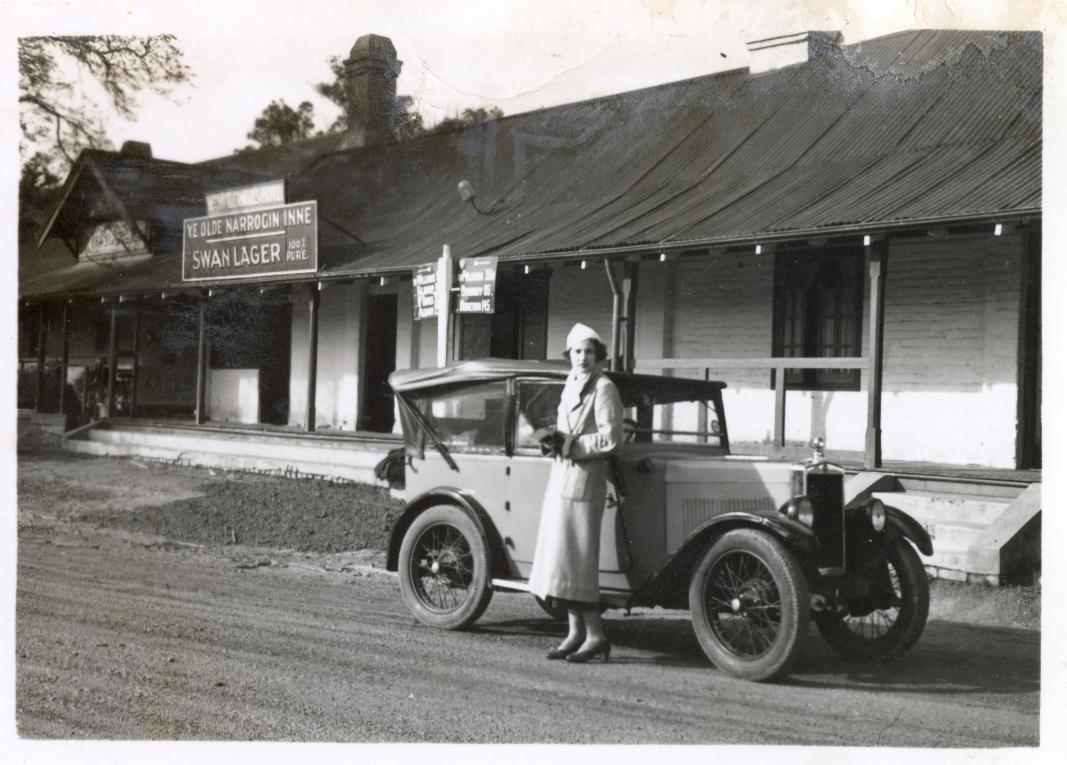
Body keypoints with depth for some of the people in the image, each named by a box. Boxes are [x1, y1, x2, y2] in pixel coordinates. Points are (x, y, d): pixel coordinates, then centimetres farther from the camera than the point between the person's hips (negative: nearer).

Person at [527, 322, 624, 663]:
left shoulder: (603, 388, -8)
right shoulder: (571, 384, 17)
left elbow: (610, 438, -16)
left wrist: (567, 443, -15)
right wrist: (553, 440, 4)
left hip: (584, 478, -9)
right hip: (561, 475, 9)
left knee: (576, 558, -9)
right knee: (562, 557, 8)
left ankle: (596, 635, -3)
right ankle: (575, 632, 15)